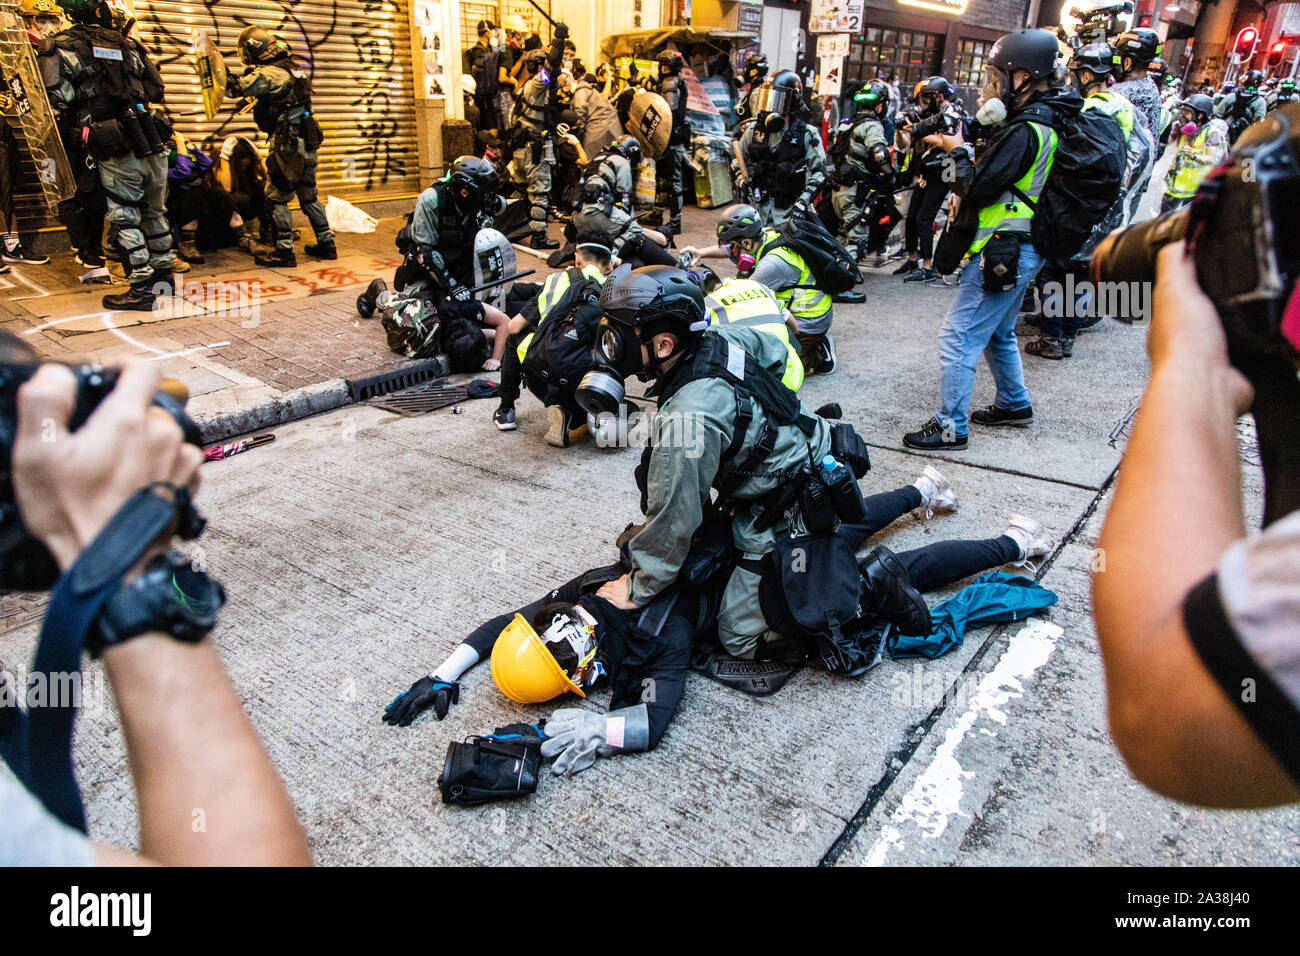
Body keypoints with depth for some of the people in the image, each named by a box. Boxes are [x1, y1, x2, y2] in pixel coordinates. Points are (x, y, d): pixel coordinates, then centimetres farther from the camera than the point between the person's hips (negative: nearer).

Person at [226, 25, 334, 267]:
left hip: (287, 147, -8)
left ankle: (284, 251, -1)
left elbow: (240, 87, -25)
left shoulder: (270, 73, -13)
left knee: (277, 199, -2)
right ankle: (326, 244, 20)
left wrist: (223, 76, -10)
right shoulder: (290, 70, 14)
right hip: (306, 146, 8)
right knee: (309, 196, 16)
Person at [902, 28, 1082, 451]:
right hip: (1021, 250, 11)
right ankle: (1014, 403, 38)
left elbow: (980, 188, -23)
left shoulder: (1026, 131, -20)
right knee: (998, 333, 24)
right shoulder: (1050, 121, 13)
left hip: (1002, 252, -11)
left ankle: (951, 427, -3)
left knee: (959, 337, -8)